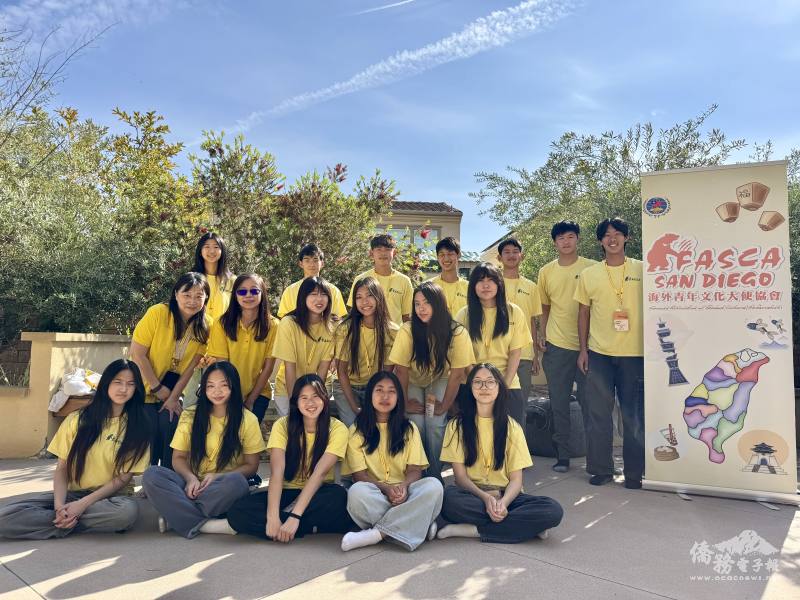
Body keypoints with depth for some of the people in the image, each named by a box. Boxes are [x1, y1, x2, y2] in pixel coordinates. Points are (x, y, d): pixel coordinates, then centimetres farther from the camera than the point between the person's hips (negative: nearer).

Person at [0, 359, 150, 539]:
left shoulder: (137, 427, 0)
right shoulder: (78, 419, 6)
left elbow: (124, 477, -5)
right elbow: (61, 468, 3)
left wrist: (83, 504, -17)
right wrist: (59, 506, -15)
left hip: (107, 498, 0)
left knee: (128, 510, -37)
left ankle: (64, 523, -15)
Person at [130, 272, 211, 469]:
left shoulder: (206, 326, -8)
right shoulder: (158, 313, -19)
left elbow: (191, 366, -5)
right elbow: (137, 354, -17)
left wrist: (174, 397, -7)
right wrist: (157, 388, -12)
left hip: (173, 392, 3)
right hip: (145, 390, -3)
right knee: (150, 443, -3)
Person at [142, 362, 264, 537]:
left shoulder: (247, 419, -2)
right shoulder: (190, 415, 4)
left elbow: (251, 466, -2)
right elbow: (178, 458, 6)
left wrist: (217, 477, -18)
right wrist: (190, 477, -16)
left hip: (224, 489, -2)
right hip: (193, 484, 2)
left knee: (236, 481, -37)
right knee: (151, 475, -24)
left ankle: (177, 517, -20)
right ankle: (206, 524, -27)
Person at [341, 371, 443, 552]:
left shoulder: (409, 429, 14)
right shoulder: (357, 430, 8)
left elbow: (415, 470, 4)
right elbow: (359, 474, -1)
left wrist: (404, 486, -20)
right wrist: (386, 488, -20)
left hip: (404, 491, 2)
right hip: (374, 493, -2)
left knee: (433, 485, -29)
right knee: (357, 491, -35)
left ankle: (376, 533, -30)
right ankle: (418, 525, -24)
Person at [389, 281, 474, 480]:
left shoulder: (457, 333, -26)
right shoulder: (408, 330, -28)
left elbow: (456, 374, -18)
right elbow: (401, 369, -19)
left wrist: (444, 407, -14)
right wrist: (405, 403, -14)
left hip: (440, 381, 0)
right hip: (413, 382, 0)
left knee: (435, 424, -18)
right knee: (416, 424, -17)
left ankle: (435, 476, 1)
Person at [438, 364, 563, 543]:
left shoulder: (511, 427, 7)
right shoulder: (457, 425, 3)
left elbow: (516, 479, 0)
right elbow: (460, 476, -3)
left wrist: (504, 502, -22)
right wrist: (486, 497, -23)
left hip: (505, 496, 2)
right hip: (472, 496, -2)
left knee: (554, 510, -25)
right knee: (449, 496, -36)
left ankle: (473, 530, -23)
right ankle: (526, 525, -22)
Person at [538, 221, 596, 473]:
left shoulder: (592, 268, 0)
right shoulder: (546, 272, 8)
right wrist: (542, 335, 6)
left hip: (587, 345, -2)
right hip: (556, 346, 3)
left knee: (589, 402, 3)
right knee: (559, 403, 8)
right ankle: (562, 456, 18)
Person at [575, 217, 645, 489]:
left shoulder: (642, 270, 3)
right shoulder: (589, 274, 6)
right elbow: (583, 313, 10)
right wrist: (583, 350, 4)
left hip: (634, 353, -1)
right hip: (598, 354, 1)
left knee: (634, 416, 6)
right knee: (599, 414, 6)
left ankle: (634, 472, 19)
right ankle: (601, 469, 19)